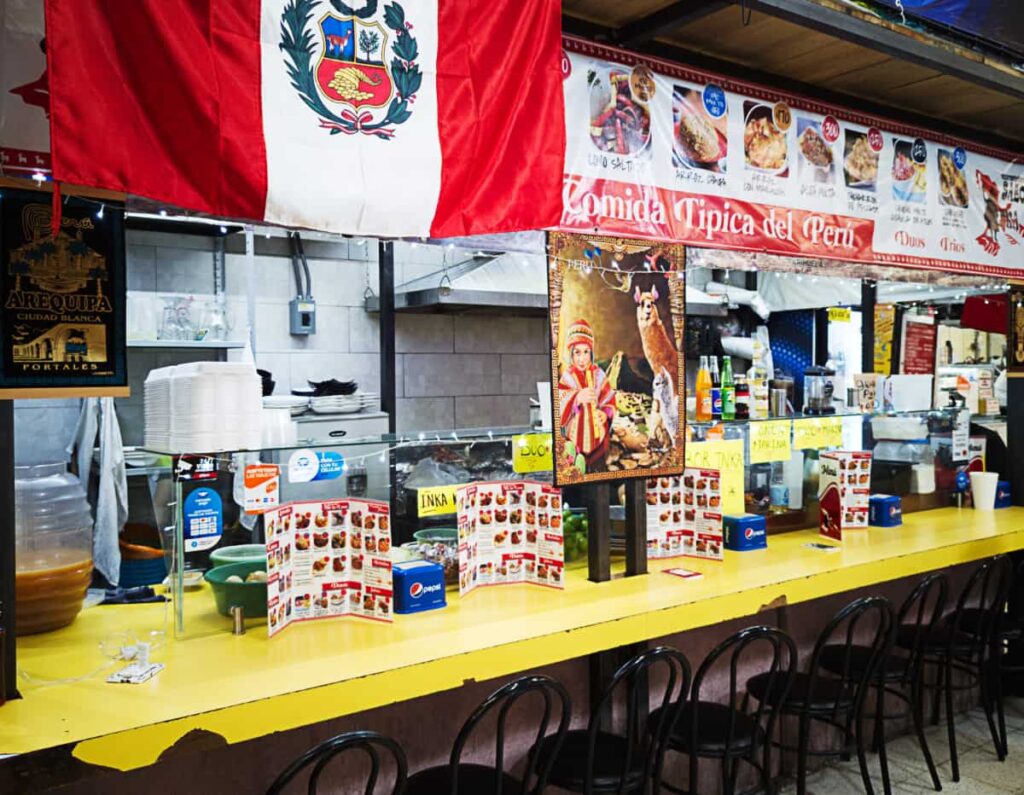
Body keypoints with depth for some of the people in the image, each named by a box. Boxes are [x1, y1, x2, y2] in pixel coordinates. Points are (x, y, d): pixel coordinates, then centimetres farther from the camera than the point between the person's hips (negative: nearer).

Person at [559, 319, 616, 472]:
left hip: (597, 437, 3)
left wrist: (606, 413, -17)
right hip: (574, 437, -3)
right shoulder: (566, 377, -8)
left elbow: (610, 402, 4)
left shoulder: (598, 374, 0)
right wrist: (577, 398, -36)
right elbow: (559, 409, -20)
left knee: (598, 474, 14)